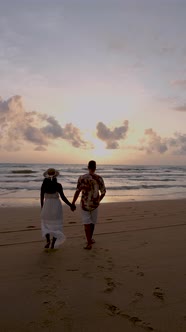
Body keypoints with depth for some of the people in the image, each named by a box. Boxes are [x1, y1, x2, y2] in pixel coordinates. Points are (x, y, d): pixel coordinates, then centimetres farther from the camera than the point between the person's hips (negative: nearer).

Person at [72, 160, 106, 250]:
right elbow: (103, 192, -3)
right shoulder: (99, 178, -8)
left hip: (85, 204, -2)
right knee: (92, 222, 20)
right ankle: (90, 239, 35)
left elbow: (77, 192, -15)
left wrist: (73, 203, -7)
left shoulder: (82, 178, -12)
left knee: (87, 223, 5)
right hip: (94, 203, 2)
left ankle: (89, 243, 3)